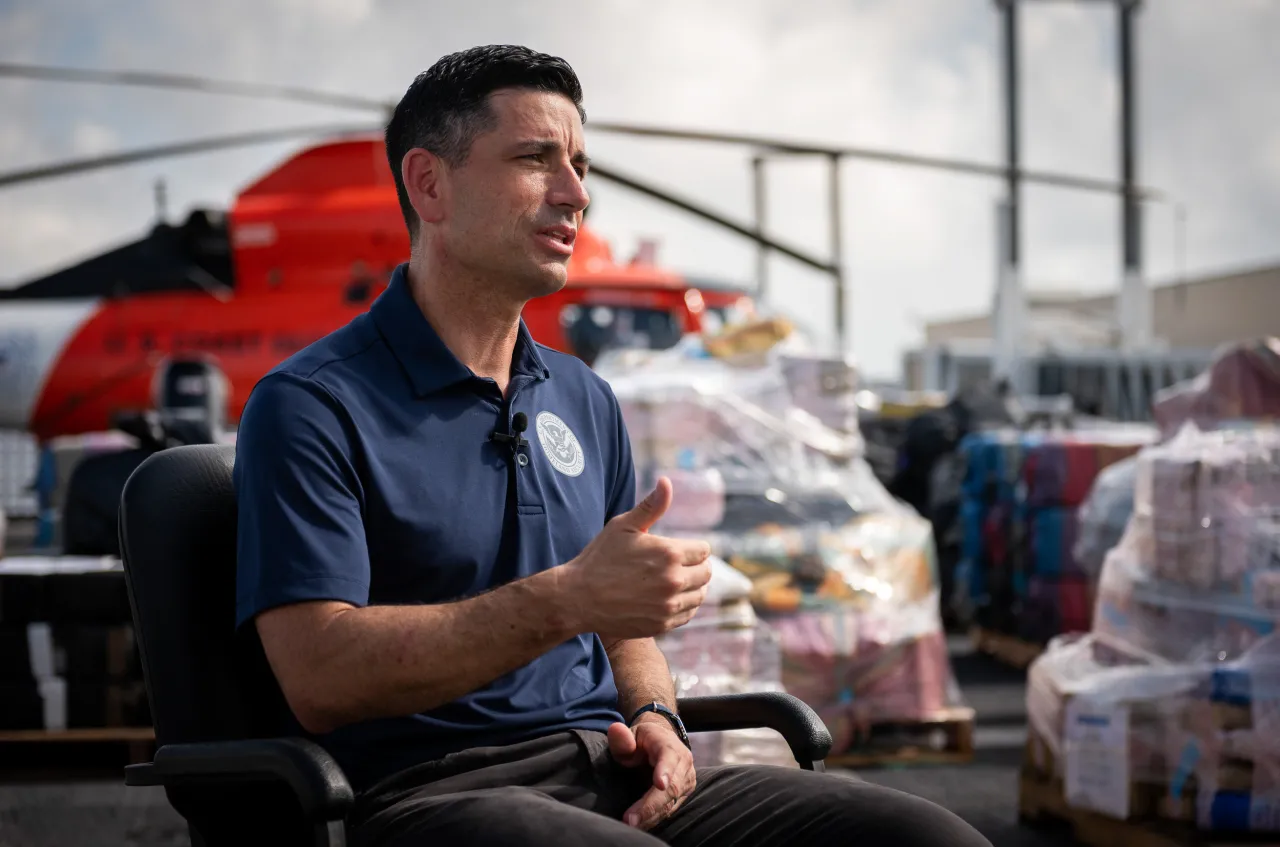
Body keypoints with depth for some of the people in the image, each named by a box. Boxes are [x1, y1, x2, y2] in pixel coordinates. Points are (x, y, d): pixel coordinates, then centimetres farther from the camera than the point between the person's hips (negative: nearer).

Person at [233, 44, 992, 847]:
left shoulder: (587, 402, 19)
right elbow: (320, 677, -15)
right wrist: (567, 599, -20)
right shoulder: (309, 406, -4)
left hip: (613, 779, 7)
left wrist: (653, 718, 4)